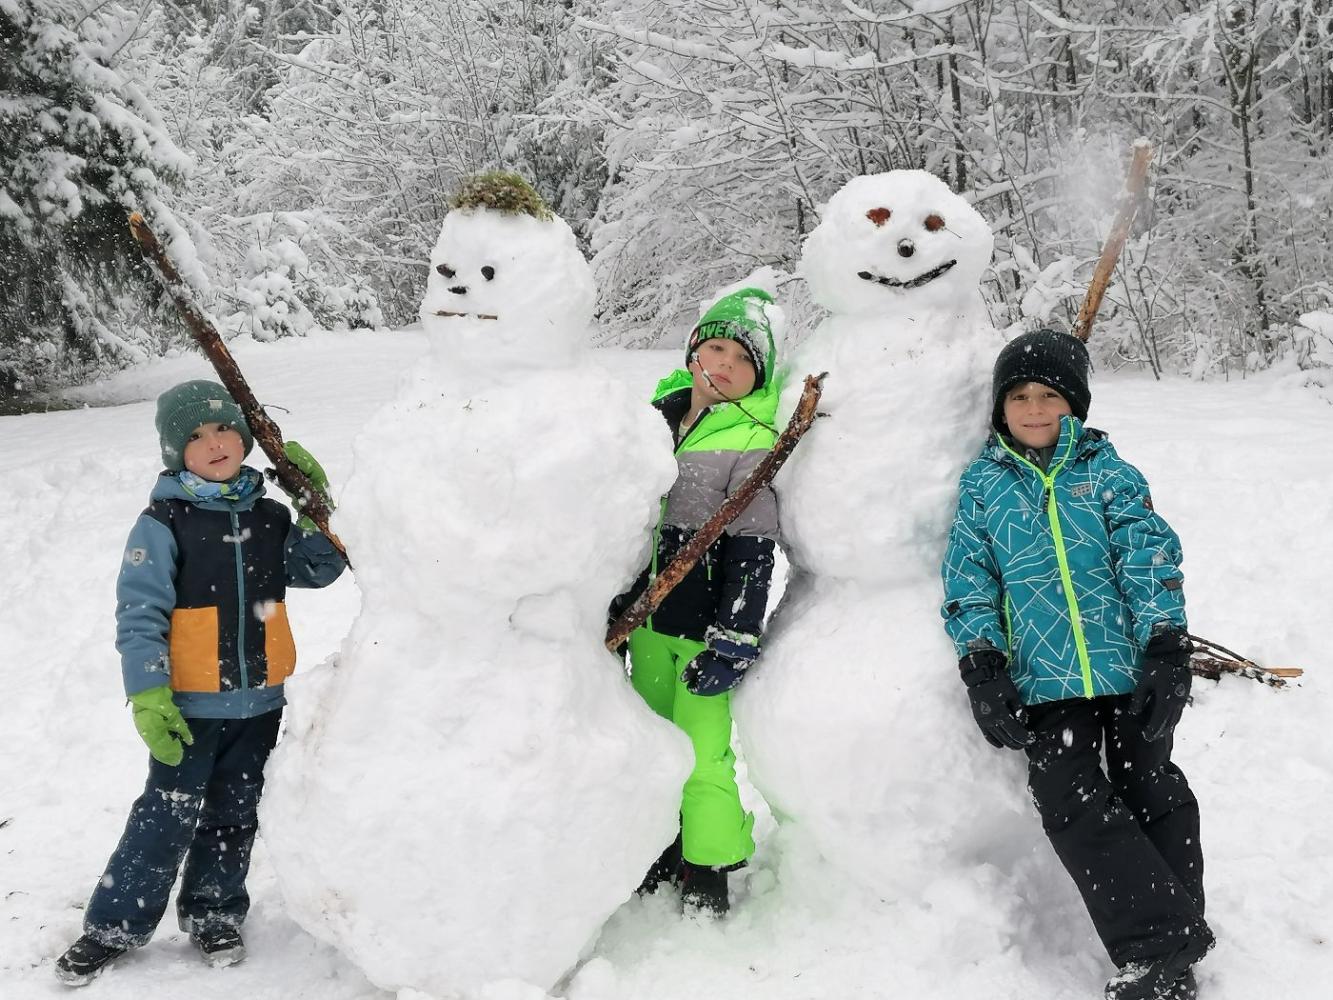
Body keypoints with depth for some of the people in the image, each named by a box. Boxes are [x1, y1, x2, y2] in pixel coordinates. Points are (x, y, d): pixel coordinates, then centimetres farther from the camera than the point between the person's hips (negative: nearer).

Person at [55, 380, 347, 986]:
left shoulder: (269, 517, 6)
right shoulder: (163, 523, -10)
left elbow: (322, 568, 13)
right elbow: (139, 614, -11)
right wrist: (148, 696, -18)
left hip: (259, 705, 5)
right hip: (190, 707, -4)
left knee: (233, 819, 16)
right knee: (167, 820, -1)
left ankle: (213, 915, 34)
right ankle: (113, 927, 17)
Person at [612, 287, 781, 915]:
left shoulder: (753, 442, -12)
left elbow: (752, 552, -14)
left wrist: (734, 641, -17)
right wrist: (614, 608, 17)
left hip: (706, 627, -6)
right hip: (647, 621, 6)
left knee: (703, 752, -2)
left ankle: (708, 867, 17)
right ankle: (662, 848, 35)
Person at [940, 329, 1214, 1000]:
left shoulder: (1106, 469, 4)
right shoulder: (981, 484, 7)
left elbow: (1150, 555, -3)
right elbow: (968, 578, 4)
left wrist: (1167, 650, -12)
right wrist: (982, 667, -6)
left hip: (1130, 668, 0)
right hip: (1043, 680, 1)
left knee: (1151, 789, 9)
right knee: (1075, 806, -6)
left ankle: (1175, 936, 24)